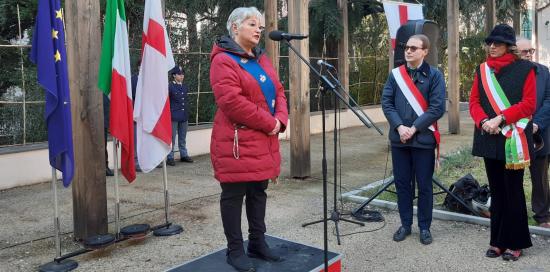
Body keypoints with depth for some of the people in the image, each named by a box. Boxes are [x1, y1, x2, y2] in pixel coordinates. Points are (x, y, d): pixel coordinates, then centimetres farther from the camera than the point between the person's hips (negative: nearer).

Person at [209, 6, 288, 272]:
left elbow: (279, 92, 15)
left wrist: (280, 119, -5)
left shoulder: (262, 59, 16)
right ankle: (235, 250, 15)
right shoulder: (223, 60, -10)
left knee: (258, 192, 15)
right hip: (236, 142, -8)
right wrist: (268, 123, -17)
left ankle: (257, 243, 28)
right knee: (234, 194, 3)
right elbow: (232, 102, -22)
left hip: (264, 141, 8)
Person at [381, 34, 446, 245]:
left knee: (424, 185, 5)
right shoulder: (395, 74, 7)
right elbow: (386, 103, 2)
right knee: (402, 183, 10)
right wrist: (399, 127, -12)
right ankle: (405, 224, 24)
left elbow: (437, 108, -8)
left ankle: (424, 227, 19)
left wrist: (414, 128, -14)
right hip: (398, 138, 3)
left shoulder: (434, 75, -2)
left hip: (423, 139, -3)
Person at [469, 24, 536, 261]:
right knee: (496, 190, 11)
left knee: (513, 190, 2)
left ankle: (515, 243, 15)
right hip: (489, 138, 4)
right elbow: (474, 101, 7)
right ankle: (498, 240, 21)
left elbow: (528, 104, -8)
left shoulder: (524, 69, -2)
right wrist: (484, 121, -11)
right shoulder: (482, 70, 10)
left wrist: (500, 119, -17)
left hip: (513, 140, -4)